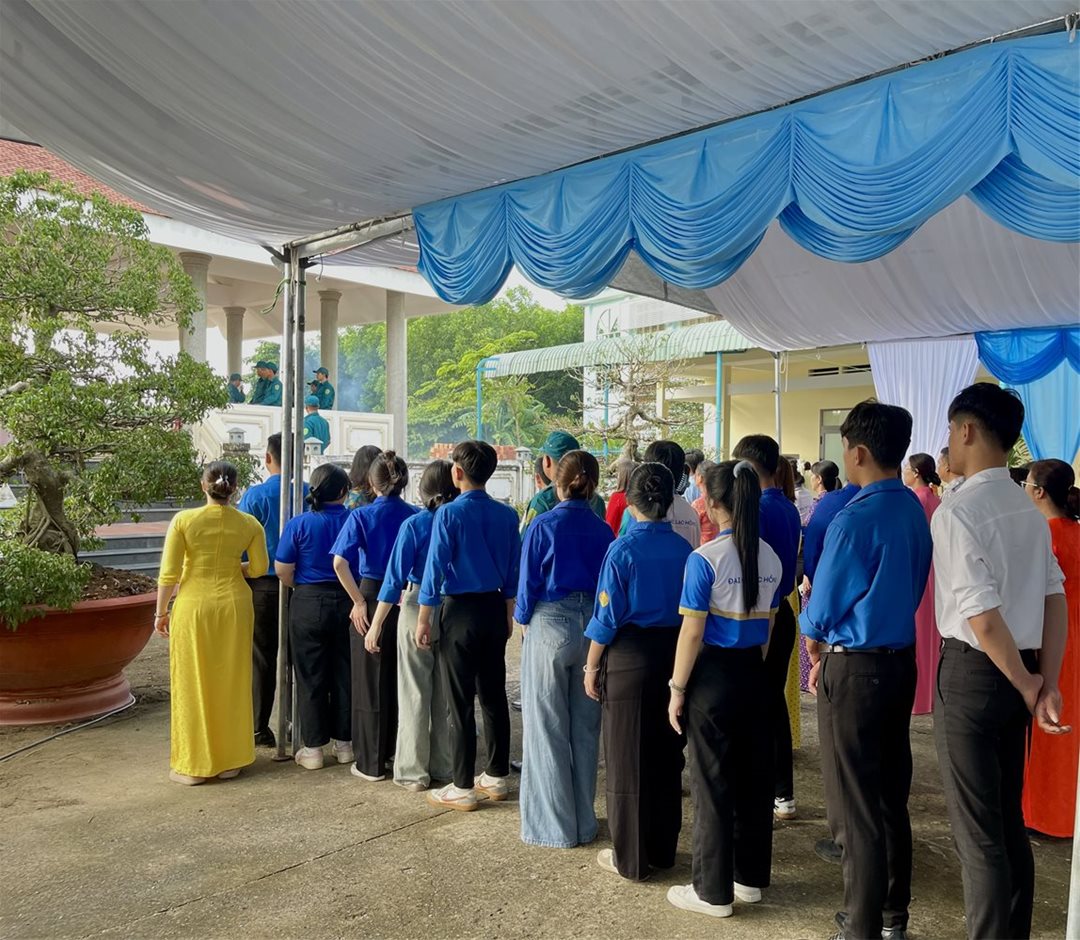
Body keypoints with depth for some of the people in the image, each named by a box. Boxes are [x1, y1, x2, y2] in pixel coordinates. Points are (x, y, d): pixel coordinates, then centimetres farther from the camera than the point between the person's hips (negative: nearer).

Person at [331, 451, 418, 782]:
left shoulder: (362, 515, -6)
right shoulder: (418, 516, 0)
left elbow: (340, 562, -17)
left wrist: (359, 601, -11)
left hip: (373, 599, -3)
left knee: (372, 684, 7)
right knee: (401, 680, 15)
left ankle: (372, 763, 14)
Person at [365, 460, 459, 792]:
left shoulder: (414, 525, -10)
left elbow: (395, 579, -11)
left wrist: (376, 625, -6)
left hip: (418, 609, -3)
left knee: (415, 693, 7)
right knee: (447, 694, 13)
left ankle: (413, 773, 14)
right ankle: (445, 767, 23)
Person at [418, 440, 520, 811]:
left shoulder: (449, 514, -13)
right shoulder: (506, 515, 1)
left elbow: (435, 568, -12)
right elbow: (513, 570, 8)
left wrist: (423, 618, -5)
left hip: (460, 611, -5)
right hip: (495, 609, 5)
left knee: (460, 701, 2)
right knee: (494, 695, 14)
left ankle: (462, 788, 10)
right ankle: (497, 776, 25)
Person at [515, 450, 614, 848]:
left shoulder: (543, 527, -10)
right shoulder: (603, 530, 1)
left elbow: (529, 583, -6)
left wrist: (524, 621, 10)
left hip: (550, 626, -4)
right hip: (593, 628, 4)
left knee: (547, 728, 8)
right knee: (585, 728, 14)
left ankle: (554, 825, 16)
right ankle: (583, 822, 24)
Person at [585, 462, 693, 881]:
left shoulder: (623, 549, -15)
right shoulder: (684, 548, -2)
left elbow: (608, 616, -12)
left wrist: (592, 666, -1)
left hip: (630, 657, -5)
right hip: (675, 654, 5)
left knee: (627, 757, 8)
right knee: (666, 753, 16)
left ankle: (630, 858, 18)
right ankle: (662, 849, 29)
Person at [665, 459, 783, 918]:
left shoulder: (704, 559, -17)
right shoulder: (771, 559, 2)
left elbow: (692, 632, -16)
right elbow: (767, 625, 10)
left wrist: (677, 689, -8)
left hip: (713, 675, -6)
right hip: (754, 673, 6)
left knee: (712, 783, 5)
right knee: (753, 777, 16)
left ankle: (713, 891, 17)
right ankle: (750, 877, 29)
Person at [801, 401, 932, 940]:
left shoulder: (855, 519, -20)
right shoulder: (915, 511, 5)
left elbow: (820, 609, -14)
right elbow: (912, 589, 12)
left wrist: (817, 662, 6)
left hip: (854, 669, -8)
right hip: (901, 660, 8)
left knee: (854, 807, 4)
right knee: (892, 793, 19)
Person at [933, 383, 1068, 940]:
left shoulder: (957, 511, -18)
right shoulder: (1028, 509, 8)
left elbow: (984, 618, -21)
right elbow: (1055, 599, 5)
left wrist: (1026, 686, -8)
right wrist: (1047, 684, 2)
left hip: (972, 670, -8)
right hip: (1018, 671, 8)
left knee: (976, 830, 4)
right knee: (1009, 818, 20)